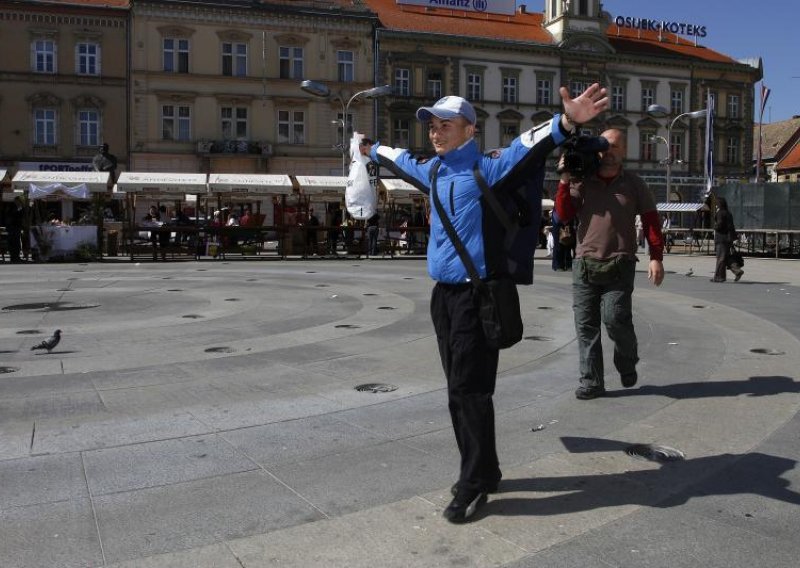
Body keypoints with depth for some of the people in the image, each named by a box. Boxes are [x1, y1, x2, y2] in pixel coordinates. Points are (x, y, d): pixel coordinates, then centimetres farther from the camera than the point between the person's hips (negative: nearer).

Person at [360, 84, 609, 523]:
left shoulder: (485, 167, -9)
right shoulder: (433, 170, 14)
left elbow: (528, 145, -26)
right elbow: (401, 160, 35)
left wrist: (566, 123, -44)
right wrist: (372, 150, 51)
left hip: (476, 294, -8)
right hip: (444, 294, 8)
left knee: (469, 391, -5)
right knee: (460, 389, 14)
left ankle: (474, 484, 8)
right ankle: (483, 470, 28)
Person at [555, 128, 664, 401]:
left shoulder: (634, 184, 6)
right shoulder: (582, 181, 8)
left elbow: (651, 221, 6)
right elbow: (564, 214, 1)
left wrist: (656, 257, -3)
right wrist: (565, 181, -8)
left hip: (619, 265, -2)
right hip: (584, 263, 2)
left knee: (615, 317, -13)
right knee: (585, 324, 2)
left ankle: (627, 363, 18)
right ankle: (591, 382, 11)